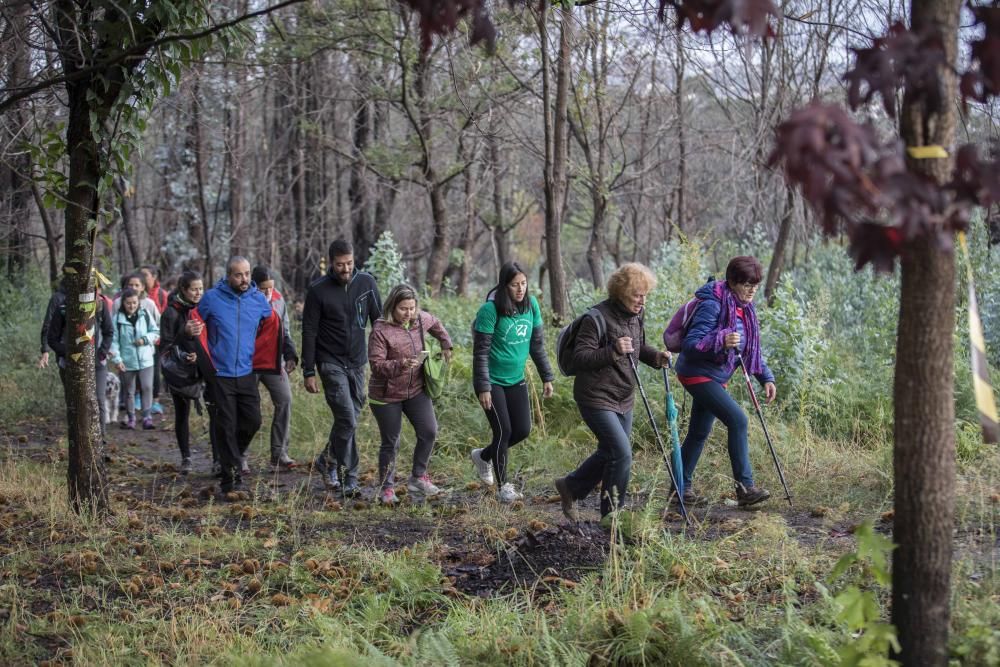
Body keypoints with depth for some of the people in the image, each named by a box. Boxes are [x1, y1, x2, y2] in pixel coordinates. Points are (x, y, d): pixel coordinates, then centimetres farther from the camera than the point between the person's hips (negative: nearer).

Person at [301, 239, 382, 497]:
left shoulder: (366, 282, 0)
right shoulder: (318, 290, -10)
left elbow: (379, 320, 8)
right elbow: (309, 332, -6)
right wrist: (309, 372, -7)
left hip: (357, 361, 4)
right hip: (331, 363, -4)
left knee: (349, 416, 7)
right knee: (347, 419, -13)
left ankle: (328, 461, 25)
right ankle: (350, 476, 0)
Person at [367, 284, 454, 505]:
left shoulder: (420, 319, 0)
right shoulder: (381, 330, -18)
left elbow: (436, 324, 24)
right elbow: (376, 364, -20)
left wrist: (446, 344, 22)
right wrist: (400, 365, -33)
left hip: (416, 390, 5)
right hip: (387, 395, -5)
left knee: (429, 431, -5)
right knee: (390, 443, 3)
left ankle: (418, 477, 14)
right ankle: (386, 488, 18)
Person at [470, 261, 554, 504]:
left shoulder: (531, 305, -1)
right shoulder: (490, 310, -18)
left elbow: (537, 344, 9)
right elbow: (481, 352, -16)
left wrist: (547, 377, 8)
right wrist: (483, 387, -17)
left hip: (516, 380, 6)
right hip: (492, 381, -6)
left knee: (523, 429, 5)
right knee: (503, 430, -6)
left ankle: (483, 456, 31)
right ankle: (503, 486, 10)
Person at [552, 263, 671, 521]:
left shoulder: (635, 316, 6)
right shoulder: (598, 317, -19)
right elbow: (580, 358, -21)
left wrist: (656, 356, 2)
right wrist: (613, 351, -32)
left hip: (623, 400, 9)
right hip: (596, 398, -9)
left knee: (610, 453, 19)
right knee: (622, 453, -14)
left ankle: (570, 487, 41)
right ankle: (612, 515, 2)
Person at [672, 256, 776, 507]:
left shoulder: (744, 308, 7)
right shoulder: (713, 305, -21)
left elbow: (750, 348, 17)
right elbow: (690, 345, -25)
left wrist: (766, 377, 8)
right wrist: (721, 341, -38)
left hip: (715, 377, 9)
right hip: (697, 374, -9)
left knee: (699, 433, 13)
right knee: (738, 419, -19)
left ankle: (682, 488, 22)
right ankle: (745, 486, -17)